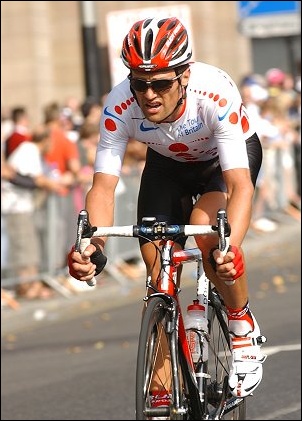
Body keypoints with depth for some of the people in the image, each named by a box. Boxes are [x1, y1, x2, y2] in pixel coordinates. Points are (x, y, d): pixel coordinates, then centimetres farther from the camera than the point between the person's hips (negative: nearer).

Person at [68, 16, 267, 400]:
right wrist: (93, 247, -51)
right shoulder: (119, 106, -32)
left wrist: (230, 249, -62)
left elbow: (240, 185, -45)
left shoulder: (216, 94, -40)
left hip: (229, 155, -3)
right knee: (159, 273, -8)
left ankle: (244, 327, -9)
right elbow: (104, 187, -32)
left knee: (205, 225, -32)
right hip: (168, 163, 3)